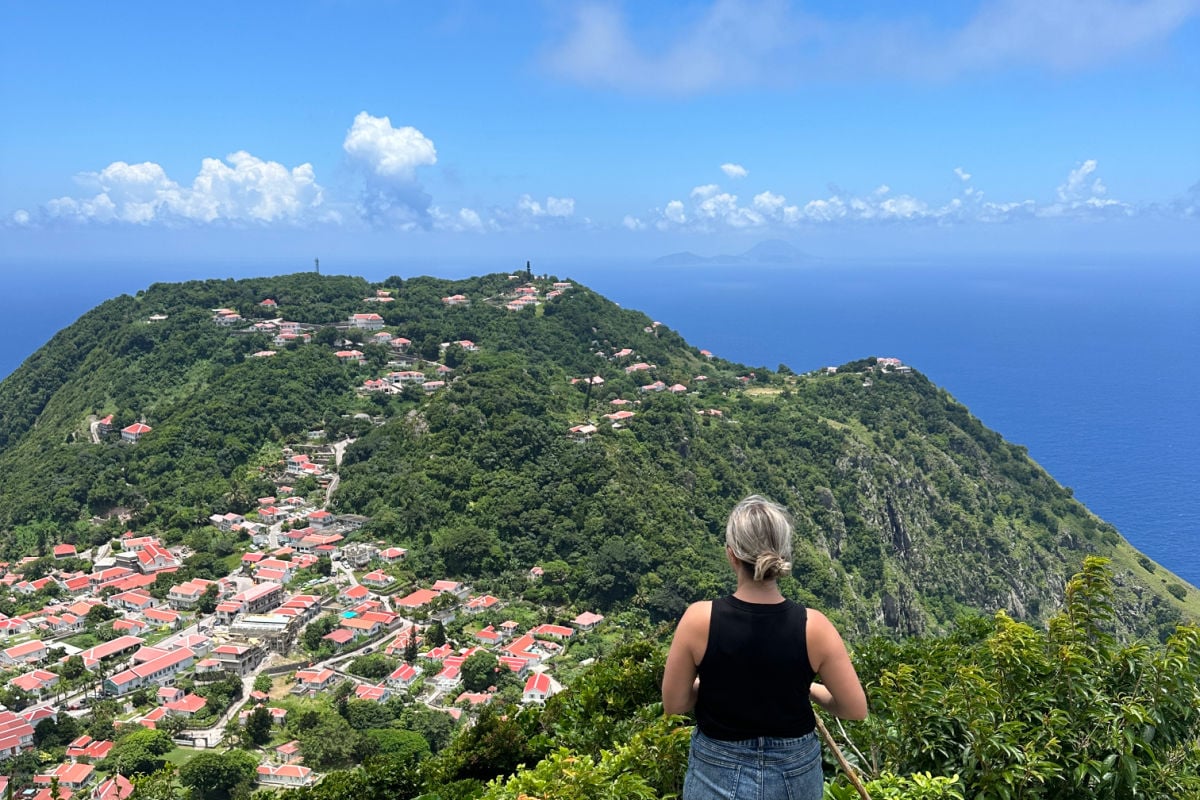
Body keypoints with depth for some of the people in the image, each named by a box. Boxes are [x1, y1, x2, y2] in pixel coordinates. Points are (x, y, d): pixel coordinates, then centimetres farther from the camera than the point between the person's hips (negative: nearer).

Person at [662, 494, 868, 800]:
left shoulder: (700, 619, -20)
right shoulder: (813, 626, -18)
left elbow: (673, 704, -9)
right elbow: (856, 709, -8)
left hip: (718, 775, -1)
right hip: (795, 775, 1)